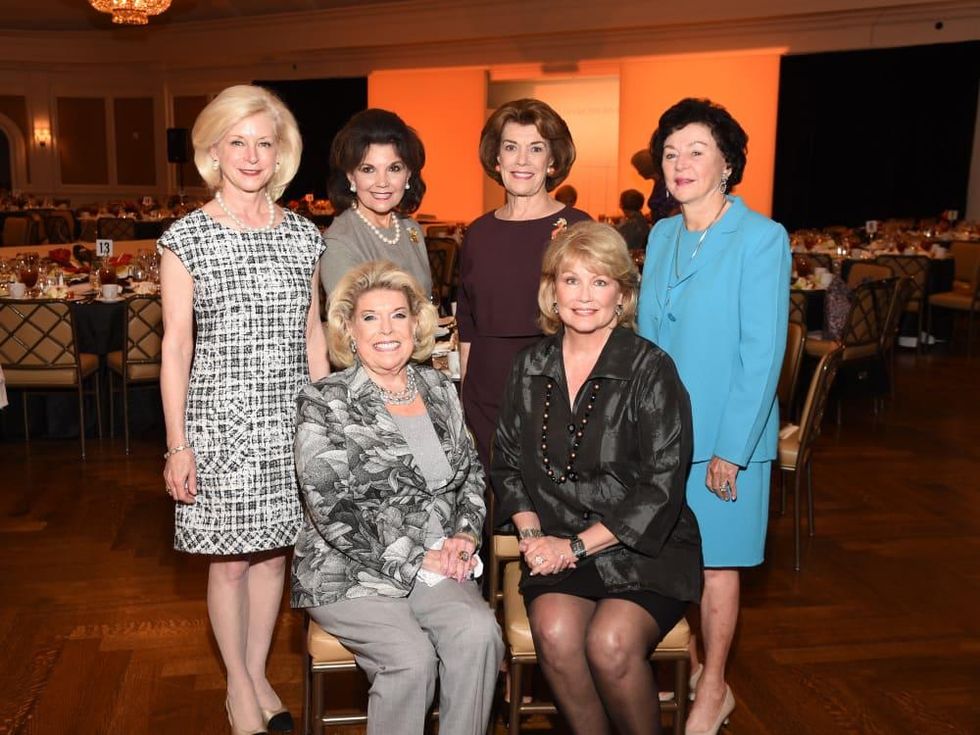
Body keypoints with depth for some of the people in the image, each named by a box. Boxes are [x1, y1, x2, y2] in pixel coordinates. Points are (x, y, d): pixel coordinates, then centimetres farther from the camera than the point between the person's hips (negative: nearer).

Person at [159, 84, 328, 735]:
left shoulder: (304, 236, 6)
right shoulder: (186, 238, -3)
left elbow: (314, 336, 10)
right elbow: (176, 345, -4)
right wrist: (177, 445, -7)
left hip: (290, 423, 3)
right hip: (219, 422, -3)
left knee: (275, 551, 11)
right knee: (230, 558, 7)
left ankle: (259, 673, 31)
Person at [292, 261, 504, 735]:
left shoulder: (439, 389, 11)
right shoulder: (324, 405, -5)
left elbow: (472, 472, 18)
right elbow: (332, 511, -11)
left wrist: (465, 534, -1)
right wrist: (414, 563, -13)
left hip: (437, 567, 4)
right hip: (351, 575, -4)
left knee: (478, 633, -25)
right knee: (412, 657, -27)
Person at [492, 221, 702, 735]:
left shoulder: (651, 369, -7)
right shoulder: (531, 367, 8)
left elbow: (662, 487, -10)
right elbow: (507, 463, 13)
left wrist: (577, 545, -12)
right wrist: (532, 532, -4)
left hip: (643, 548, -3)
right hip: (557, 545, 3)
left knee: (611, 642, -28)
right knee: (555, 633, -26)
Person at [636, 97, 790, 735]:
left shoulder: (761, 238, -11)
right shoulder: (662, 235, 8)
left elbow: (763, 353, -14)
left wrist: (730, 448, -16)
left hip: (725, 433, -5)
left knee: (715, 561, 6)